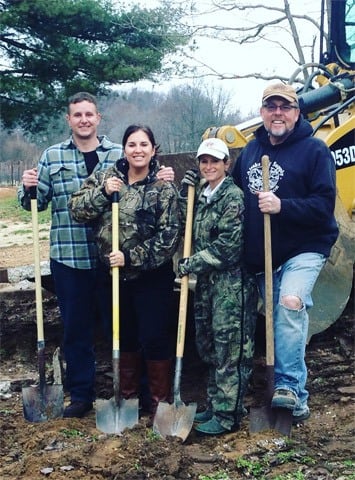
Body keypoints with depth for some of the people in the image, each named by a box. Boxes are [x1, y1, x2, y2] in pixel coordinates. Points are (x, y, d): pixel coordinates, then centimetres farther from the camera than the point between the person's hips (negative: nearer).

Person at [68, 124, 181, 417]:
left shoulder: (164, 188, -9)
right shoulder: (105, 178, 3)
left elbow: (169, 237, -13)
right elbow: (76, 210, -3)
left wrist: (131, 257, -17)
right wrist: (103, 192, -17)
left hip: (152, 277, -4)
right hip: (114, 275, 4)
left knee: (155, 339, 2)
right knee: (123, 337, 16)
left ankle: (160, 400, 19)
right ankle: (127, 396, 33)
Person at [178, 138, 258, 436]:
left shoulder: (233, 196, -11)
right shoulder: (201, 195, 13)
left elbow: (229, 246, -17)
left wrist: (192, 263, -11)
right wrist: (184, 195, 5)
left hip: (231, 283, -8)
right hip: (207, 281, 9)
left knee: (230, 350, -1)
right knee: (209, 347, 16)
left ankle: (227, 416, 8)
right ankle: (215, 405, 29)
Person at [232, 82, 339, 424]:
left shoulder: (314, 150, -8)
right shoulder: (251, 150, 11)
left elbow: (324, 205, -16)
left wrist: (282, 206, -28)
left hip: (304, 249, -6)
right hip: (261, 255, 6)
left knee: (291, 302, -29)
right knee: (277, 319, 10)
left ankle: (289, 384, -20)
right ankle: (296, 399, 22)